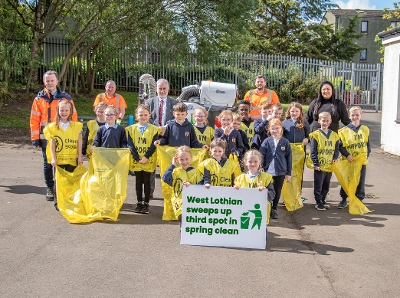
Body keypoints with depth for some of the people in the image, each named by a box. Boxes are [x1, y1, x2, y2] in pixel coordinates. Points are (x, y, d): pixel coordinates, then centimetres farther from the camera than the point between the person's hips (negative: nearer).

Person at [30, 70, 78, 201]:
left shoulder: (66, 98, 2)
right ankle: (50, 188, 21)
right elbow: (34, 120, 1)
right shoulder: (39, 98, 2)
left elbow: (73, 117, 2)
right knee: (48, 163, 10)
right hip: (46, 137, 1)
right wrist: (35, 138, -2)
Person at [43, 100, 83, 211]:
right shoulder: (53, 126, 1)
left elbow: (79, 143, 3)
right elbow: (52, 143, -1)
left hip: (72, 159, 1)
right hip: (58, 159, 0)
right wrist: (53, 158, -7)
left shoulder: (76, 126, 2)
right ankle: (57, 202, 14)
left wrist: (80, 156, -1)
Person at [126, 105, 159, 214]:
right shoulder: (131, 129, 2)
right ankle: (139, 203, 19)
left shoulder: (154, 129, -1)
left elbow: (154, 145, -5)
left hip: (148, 161, -1)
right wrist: (137, 158, -12)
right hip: (136, 161, 2)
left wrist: (146, 157, -15)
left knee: (147, 182, 4)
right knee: (138, 182, 10)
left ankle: (146, 203, 12)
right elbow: (130, 145, -3)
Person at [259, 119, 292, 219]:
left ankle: (274, 209, 28)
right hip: (268, 171, -1)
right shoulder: (266, 141, -2)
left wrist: (288, 173, 3)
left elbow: (289, 158, 3)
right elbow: (261, 156, -3)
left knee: (277, 192, 11)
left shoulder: (285, 142, 0)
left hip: (280, 172, 1)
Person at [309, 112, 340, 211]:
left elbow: (337, 149, 13)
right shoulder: (316, 135, -7)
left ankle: (323, 200, 30)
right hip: (320, 166, -4)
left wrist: (335, 158, -5)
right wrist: (316, 164, -12)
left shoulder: (334, 135, 6)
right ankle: (318, 202, 13)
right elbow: (313, 151, -8)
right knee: (318, 185, 3)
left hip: (330, 166, 4)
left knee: (326, 185, 16)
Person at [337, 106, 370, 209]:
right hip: (348, 161, -2)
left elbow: (368, 144, 8)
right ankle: (344, 199, 21)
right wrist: (347, 155, -16)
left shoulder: (365, 129, 4)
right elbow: (341, 146, -5)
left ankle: (359, 200, 22)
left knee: (360, 181, 9)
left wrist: (366, 155, -3)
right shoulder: (344, 130, -5)